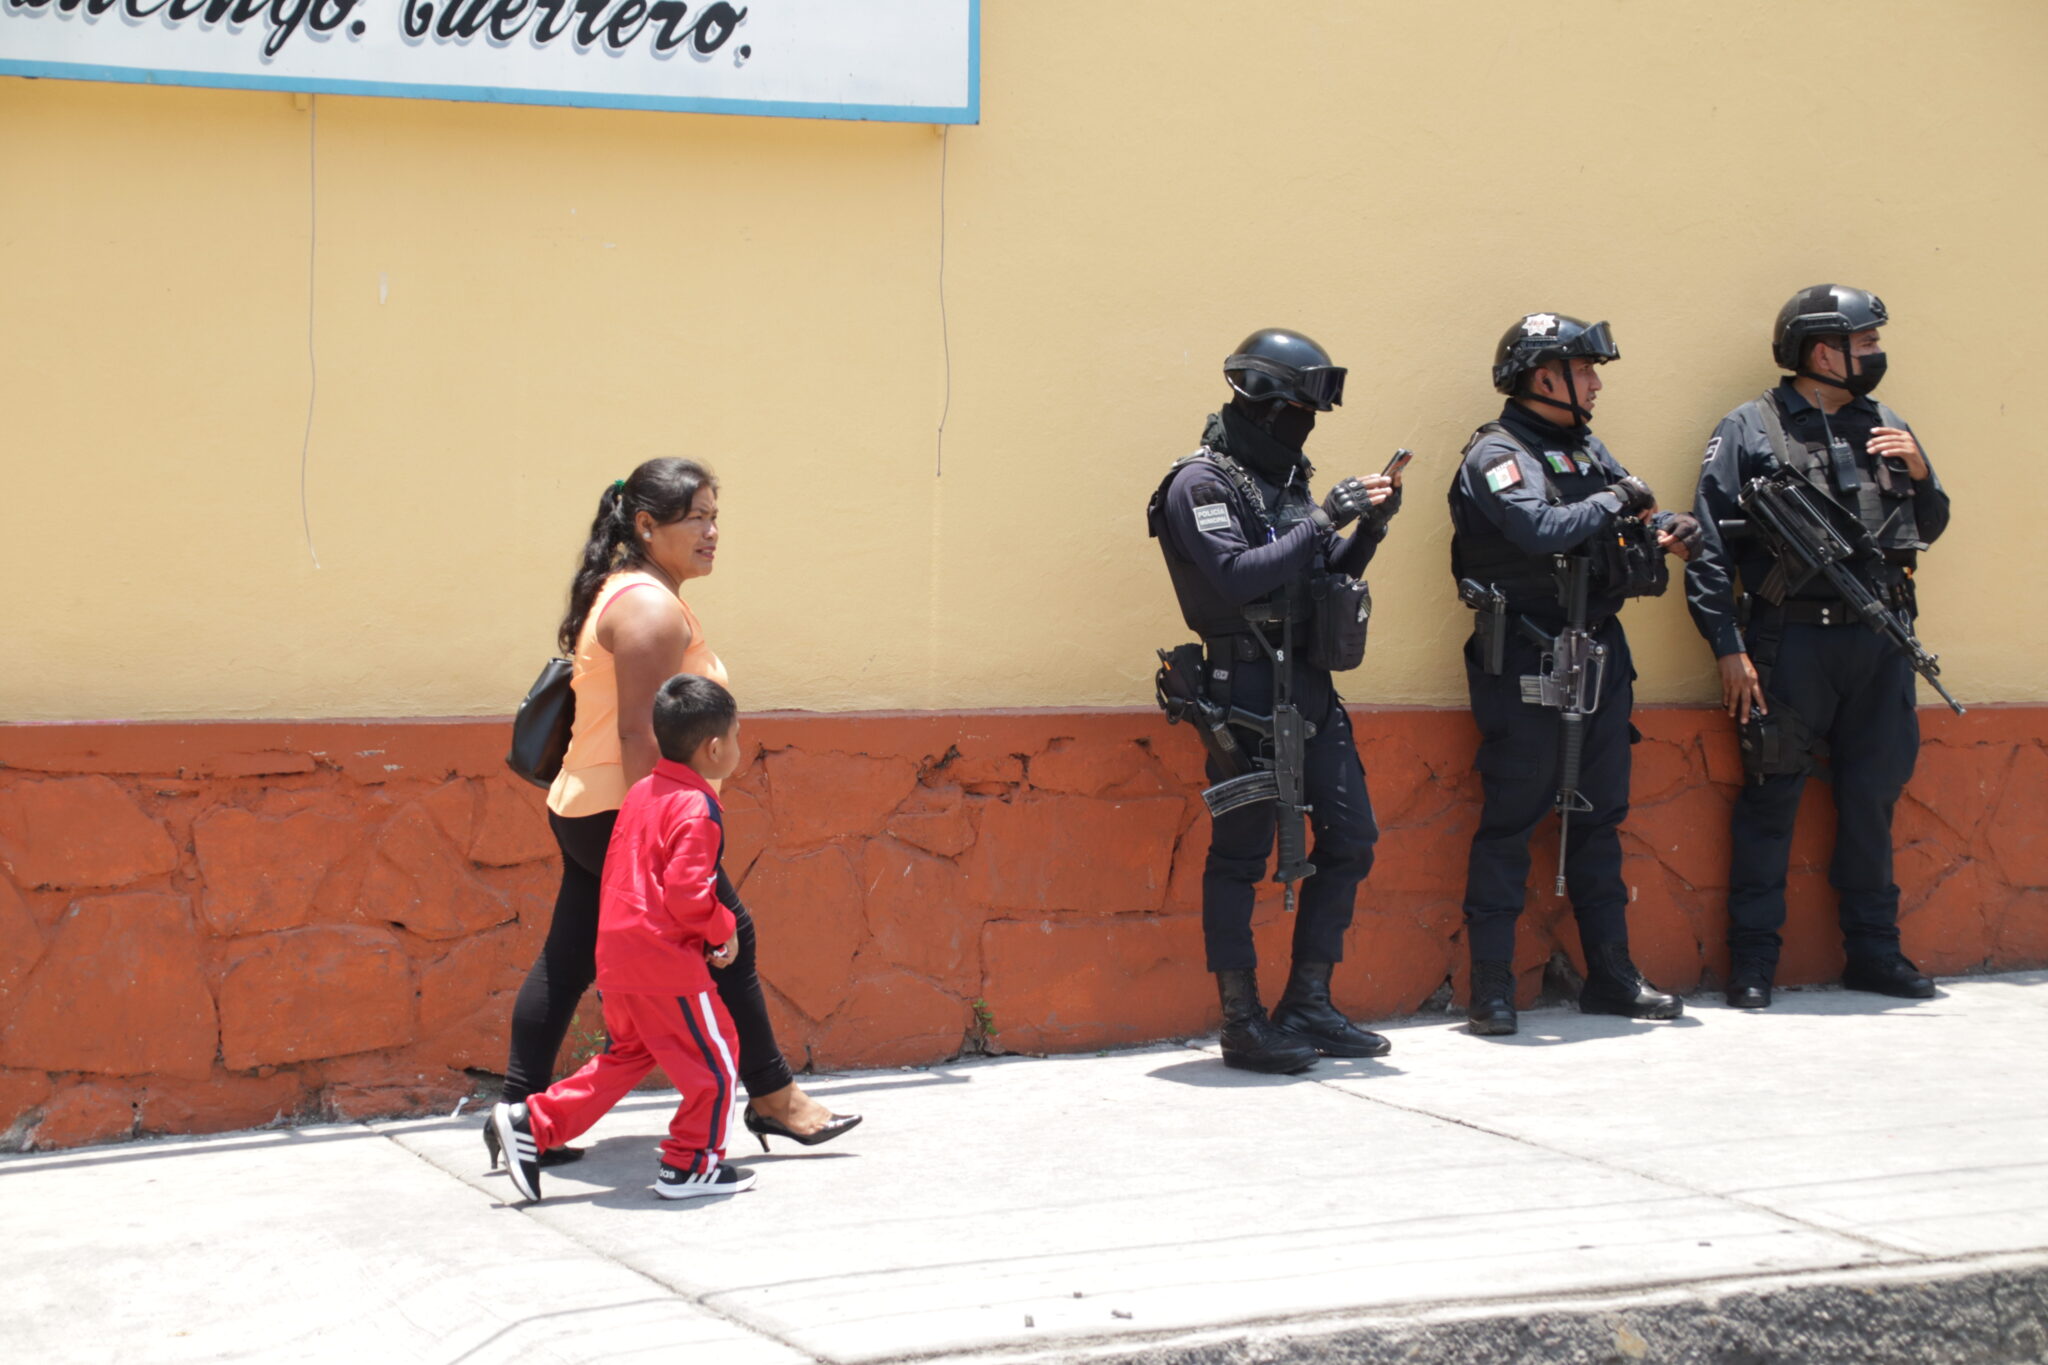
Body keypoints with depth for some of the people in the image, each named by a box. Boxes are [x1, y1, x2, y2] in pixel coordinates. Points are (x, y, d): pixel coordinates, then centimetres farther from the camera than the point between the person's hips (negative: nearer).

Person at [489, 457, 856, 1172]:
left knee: (567, 961, 8)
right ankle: (771, 1097, 11)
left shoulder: (625, 595, 18)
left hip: (585, 811, 10)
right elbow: (638, 731, -23)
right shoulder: (651, 606, -15)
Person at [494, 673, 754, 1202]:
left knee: (625, 1057, 20)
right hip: (666, 961, -9)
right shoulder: (697, 809, -14)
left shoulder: (641, 792, 13)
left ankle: (530, 1123, 13)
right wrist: (724, 930, -6)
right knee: (712, 1058, 6)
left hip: (616, 956, 9)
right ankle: (690, 1166, 12)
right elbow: (687, 894, -22)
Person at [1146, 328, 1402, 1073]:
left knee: (1350, 840, 8)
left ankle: (1307, 1006, 17)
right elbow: (1237, 577, -21)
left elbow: (1327, 577, 19)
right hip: (1248, 688, -9)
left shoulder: (1286, 480, 16)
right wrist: (1323, 520, -18)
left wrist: (1368, 527, 2)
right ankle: (1242, 1024, 4)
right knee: (1241, 853, -2)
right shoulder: (1201, 484, -9)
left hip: (1311, 683, 9)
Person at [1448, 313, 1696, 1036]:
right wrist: (1615, 503, -13)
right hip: (1525, 663, -8)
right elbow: (1541, 528, -27)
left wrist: (1662, 533, -5)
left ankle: (1611, 977, 21)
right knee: (1510, 822, -3)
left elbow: (1630, 525, 17)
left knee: (1599, 819, 13)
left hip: (1599, 654, 8)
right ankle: (1491, 987, 2)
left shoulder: (1589, 449, 15)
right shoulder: (1497, 454, -11)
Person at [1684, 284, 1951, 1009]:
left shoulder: (1885, 428, 14)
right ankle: (1753, 961, 7)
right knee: (1771, 798, 0)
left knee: (1873, 797, 11)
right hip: (1792, 641, -5)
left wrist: (1919, 474, -1)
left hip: (1880, 642, 5)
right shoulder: (1749, 431, -1)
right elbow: (1709, 547, -5)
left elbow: (1929, 528, 20)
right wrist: (1728, 647, -12)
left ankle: (1874, 952, 22)